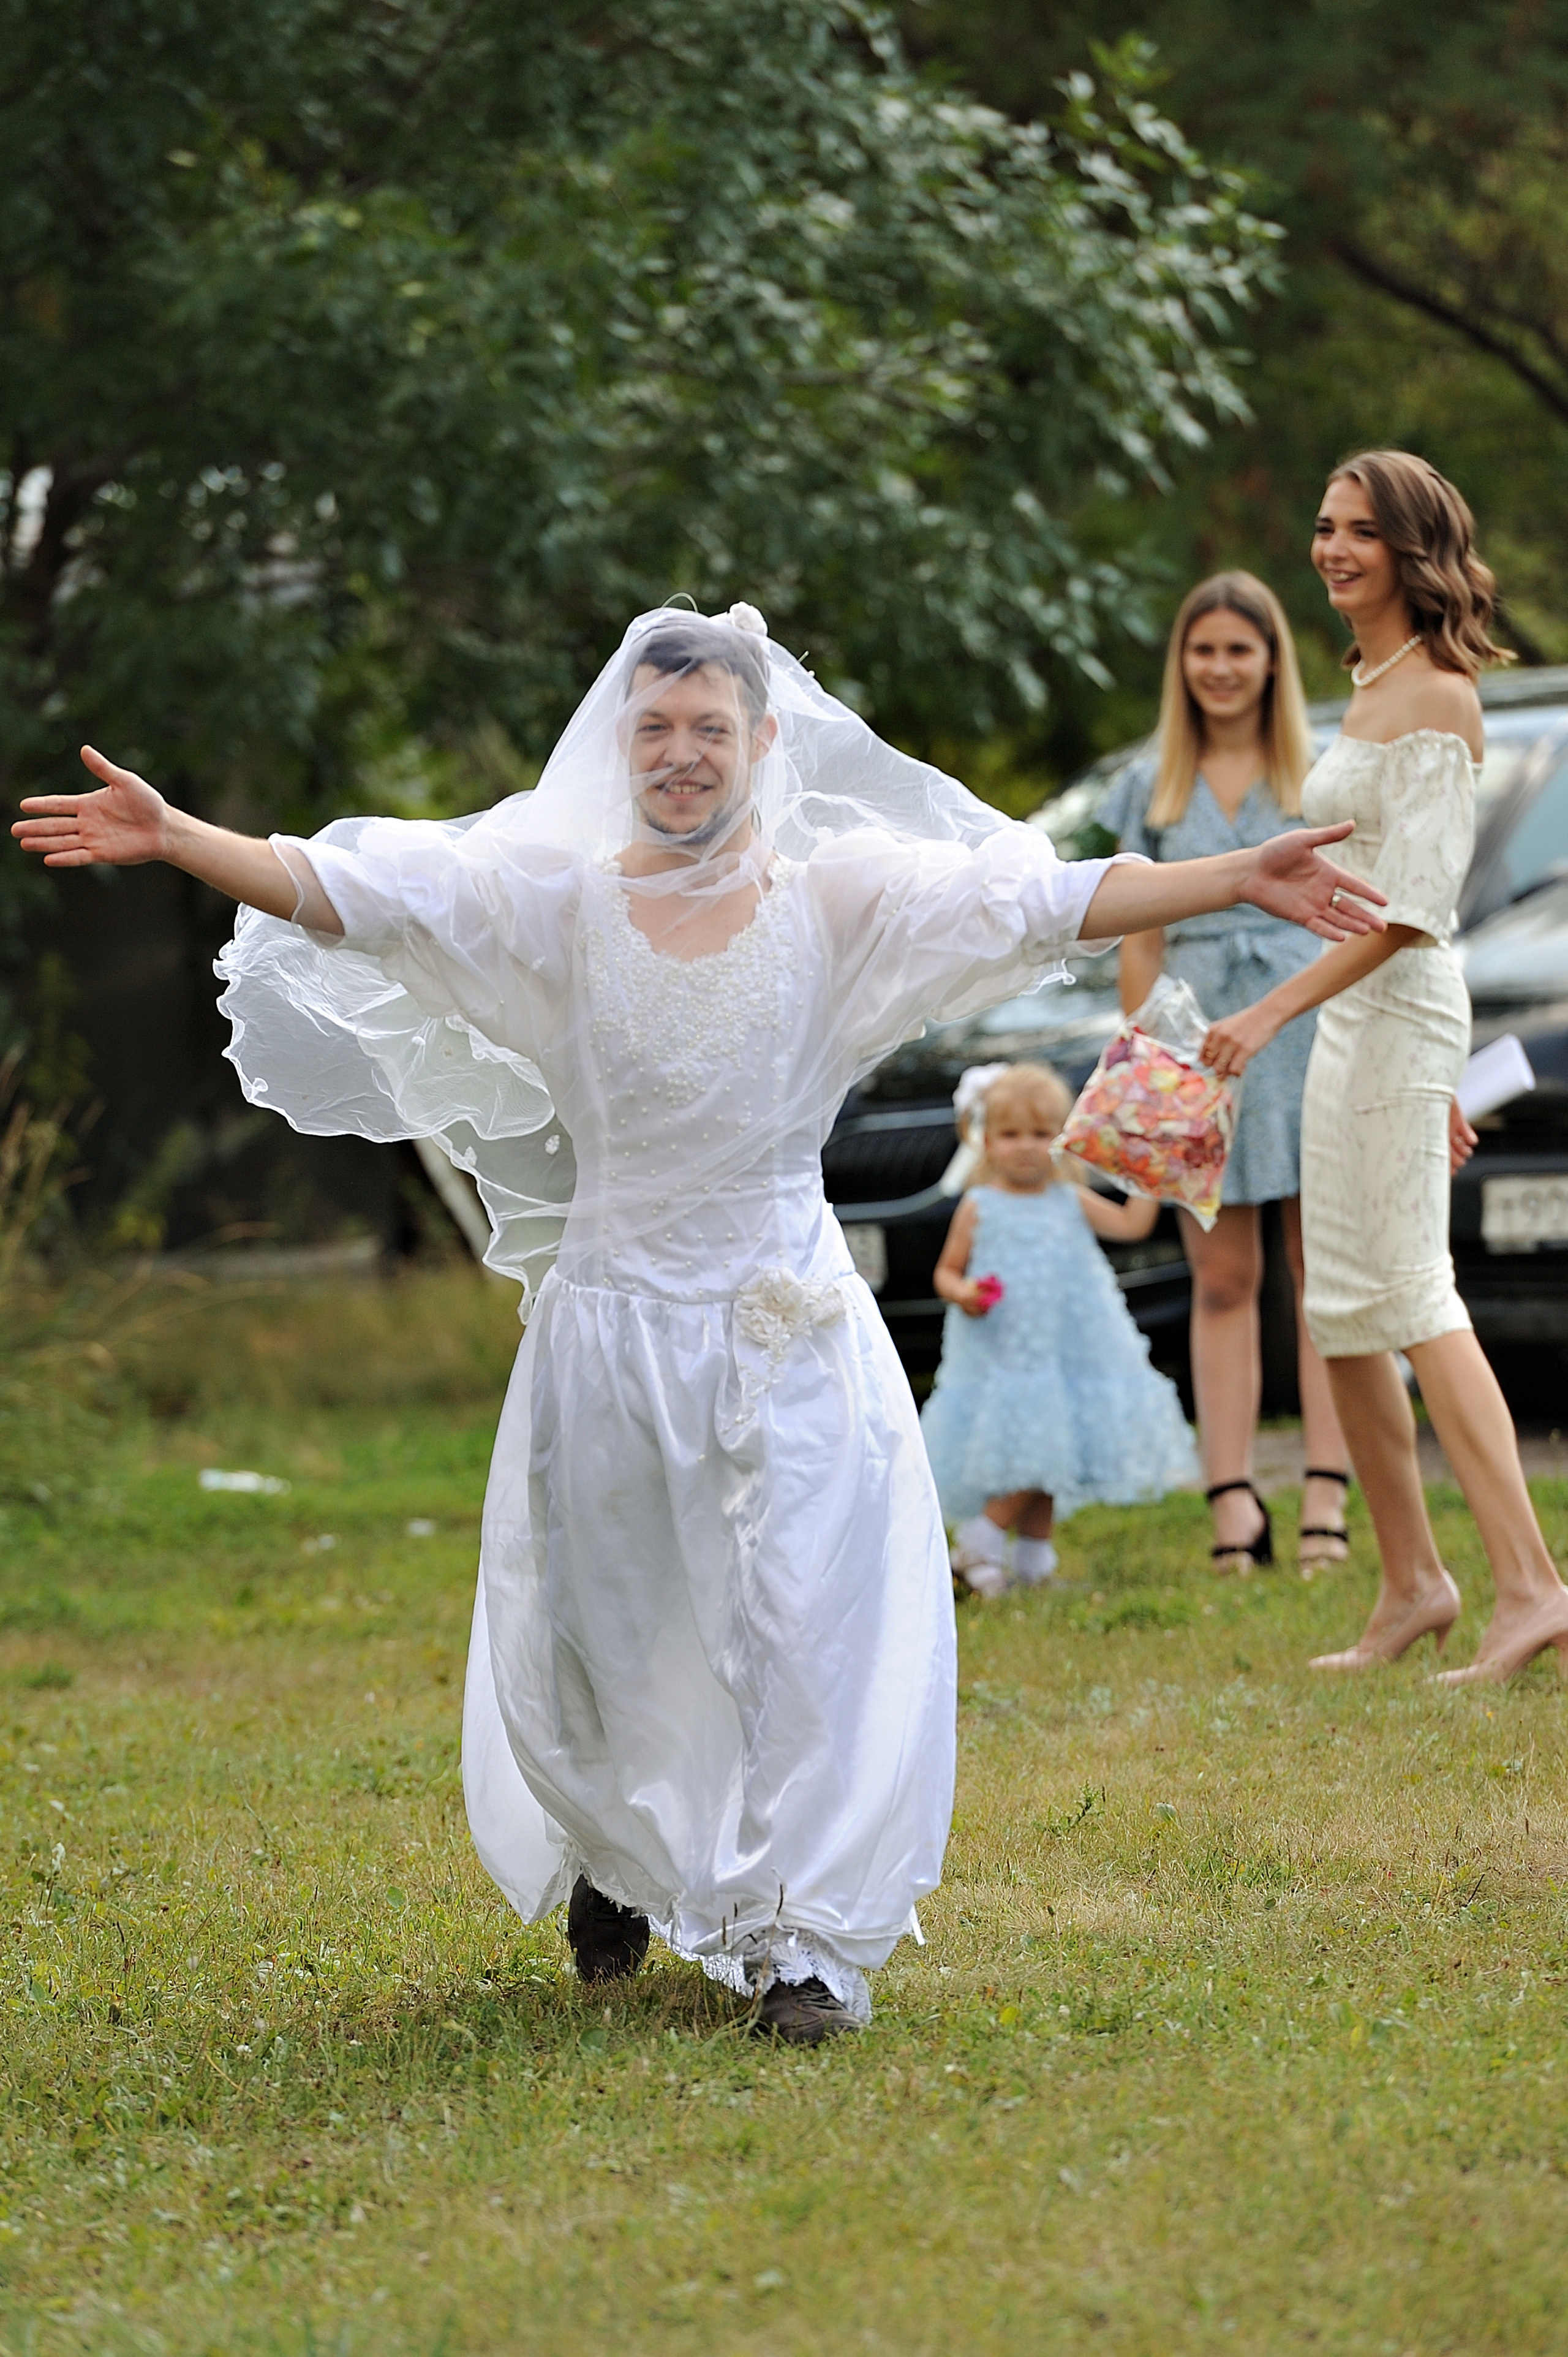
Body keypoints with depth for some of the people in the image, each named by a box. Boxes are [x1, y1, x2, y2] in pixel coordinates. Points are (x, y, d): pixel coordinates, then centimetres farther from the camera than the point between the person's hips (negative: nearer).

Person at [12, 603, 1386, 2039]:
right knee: (593, 1623, 10)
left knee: (807, 1622, -5)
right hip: (612, 1315, 1)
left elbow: (1052, 900, -5)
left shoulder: (841, 894, 0)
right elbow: (338, 893, -6)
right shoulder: (553, 895, -1)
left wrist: (1237, 883, -14)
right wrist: (171, 839, -17)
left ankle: (803, 1937, 4)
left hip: (790, 1323, -1)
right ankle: (611, 1866, 37)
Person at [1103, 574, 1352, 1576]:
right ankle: (1234, 1502, -3)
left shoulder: (1320, 777, 7)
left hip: (1309, 1025, -2)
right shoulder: (1153, 788, 12)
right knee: (1223, 1280, 0)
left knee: (1324, 1272, -3)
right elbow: (1141, 942, 12)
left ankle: (1326, 1495, -5)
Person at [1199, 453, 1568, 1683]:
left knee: (1412, 1290, -14)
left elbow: (1411, 906, -19)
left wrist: (1274, 1011, -24)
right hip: (1354, 1020, 10)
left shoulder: (1435, 698, -12)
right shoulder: (1373, 691, 16)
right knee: (1343, 1304, 11)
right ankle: (1411, 1582, 17)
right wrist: (1437, 1083, 23)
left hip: (1399, 1014, -10)